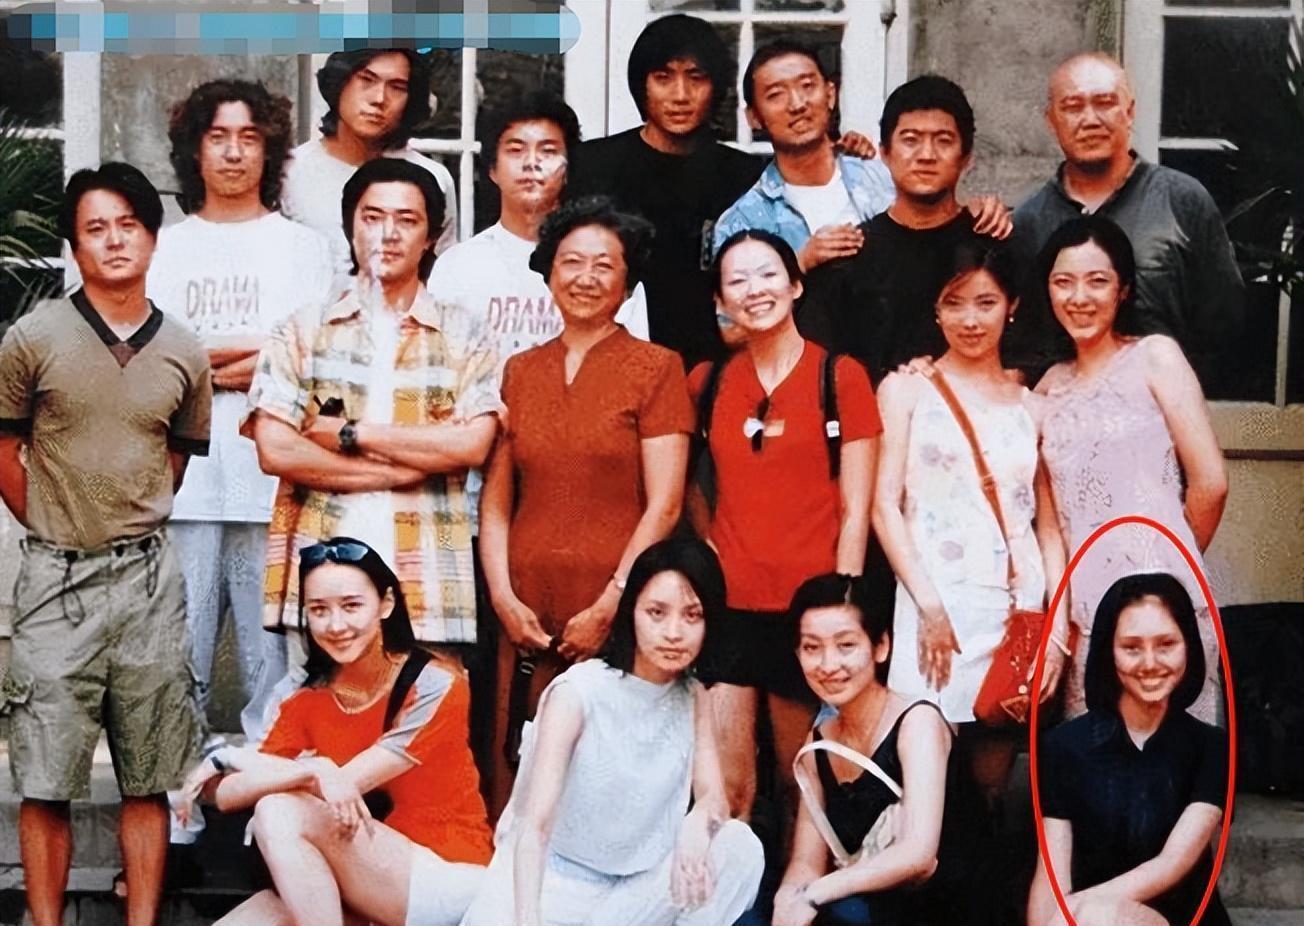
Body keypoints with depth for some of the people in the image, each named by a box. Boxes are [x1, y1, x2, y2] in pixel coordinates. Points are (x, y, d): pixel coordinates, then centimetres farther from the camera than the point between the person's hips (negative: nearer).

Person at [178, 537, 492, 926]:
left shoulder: (433, 685, -11)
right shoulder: (305, 704, 5)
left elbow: (347, 782, -16)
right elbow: (227, 796, -6)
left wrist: (229, 756, -7)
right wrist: (313, 770, -24)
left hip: (447, 881, -4)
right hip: (359, 892, 4)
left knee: (282, 813, -21)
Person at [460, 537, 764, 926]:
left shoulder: (692, 697, 2)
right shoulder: (577, 692, -16)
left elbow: (714, 799, -4)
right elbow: (534, 825, -23)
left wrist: (698, 823, -30)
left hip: (635, 887, 4)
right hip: (553, 883, -4)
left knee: (738, 844, -20)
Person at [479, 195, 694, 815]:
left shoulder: (655, 369, 2)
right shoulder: (520, 371, 14)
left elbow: (664, 505, -4)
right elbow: (495, 499, 11)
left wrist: (608, 607, -9)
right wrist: (503, 598, -1)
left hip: (618, 616, -3)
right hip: (526, 617, 3)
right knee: (518, 779, 2)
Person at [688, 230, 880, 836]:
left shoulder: (839, 377, 0)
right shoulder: (708, 383, 10)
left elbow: (855, 510, -3)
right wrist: (709, 552, 6)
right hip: (726, 604, 3)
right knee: (724, 785, -2)